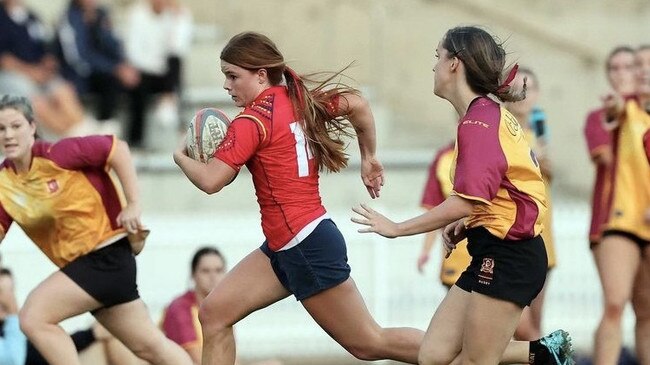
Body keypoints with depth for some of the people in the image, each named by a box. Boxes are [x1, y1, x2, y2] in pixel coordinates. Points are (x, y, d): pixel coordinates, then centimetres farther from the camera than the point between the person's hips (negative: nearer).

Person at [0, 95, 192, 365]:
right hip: (77, 262, 7)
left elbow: (117, 149, -13)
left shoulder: (55, 155, -15)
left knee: (33, 317, -18)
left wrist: (133, 205, -16)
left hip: (106, 254, -7)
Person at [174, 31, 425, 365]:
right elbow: (357, 105, 7)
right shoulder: (299, 98, 8)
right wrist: (369, 158, 19)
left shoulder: (252, 121, -15)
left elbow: (210, 180, -18)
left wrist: (181, 155, 2)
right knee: (213, 314, 4)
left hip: (307, 247, -10)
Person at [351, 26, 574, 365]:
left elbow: (467, 201, -24)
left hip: (506, 256, -9)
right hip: (495, 251, 9)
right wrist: (469, 224, 7)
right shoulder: (491, 114, 13)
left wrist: (397, 228, -17)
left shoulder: (477, 122, -17)